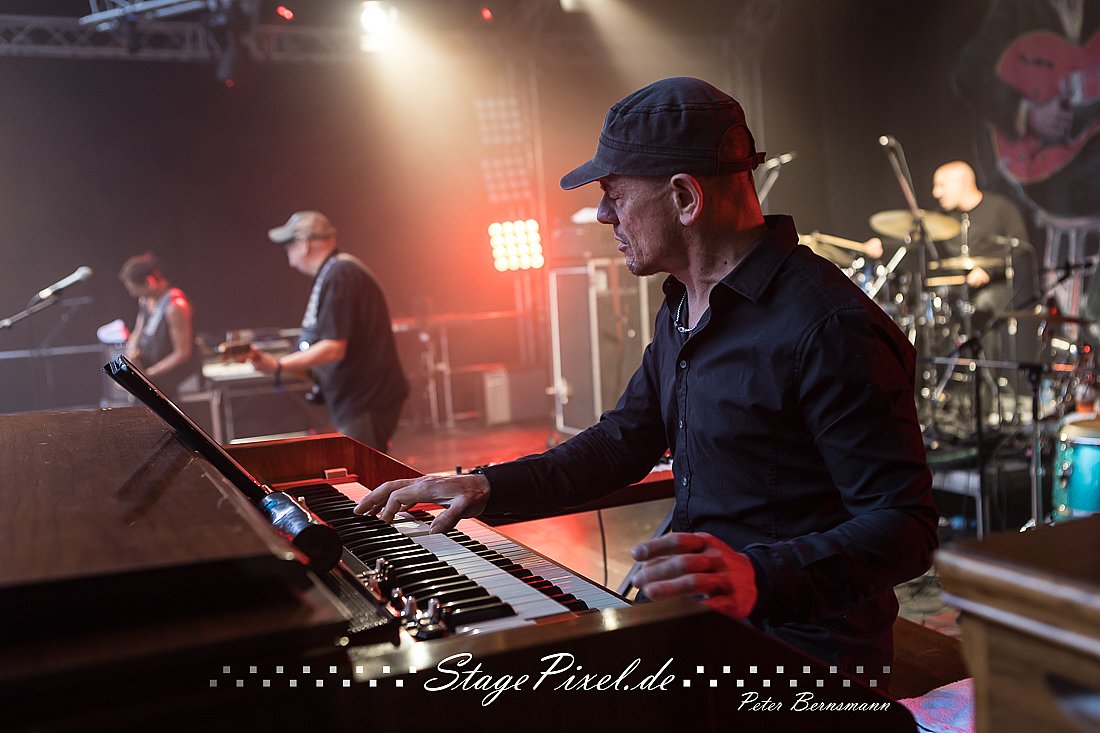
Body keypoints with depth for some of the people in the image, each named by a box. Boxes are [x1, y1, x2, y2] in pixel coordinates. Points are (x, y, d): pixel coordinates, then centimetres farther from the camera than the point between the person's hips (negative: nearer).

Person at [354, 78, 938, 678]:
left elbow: (903, 525, -20)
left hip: (799, 651, -8)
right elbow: (622, 443, 19)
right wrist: (486, 487, 10)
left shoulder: (829, 327, -20)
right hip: (690, 623, 8)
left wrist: (762, 577, -36)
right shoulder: (681, 310, 11)